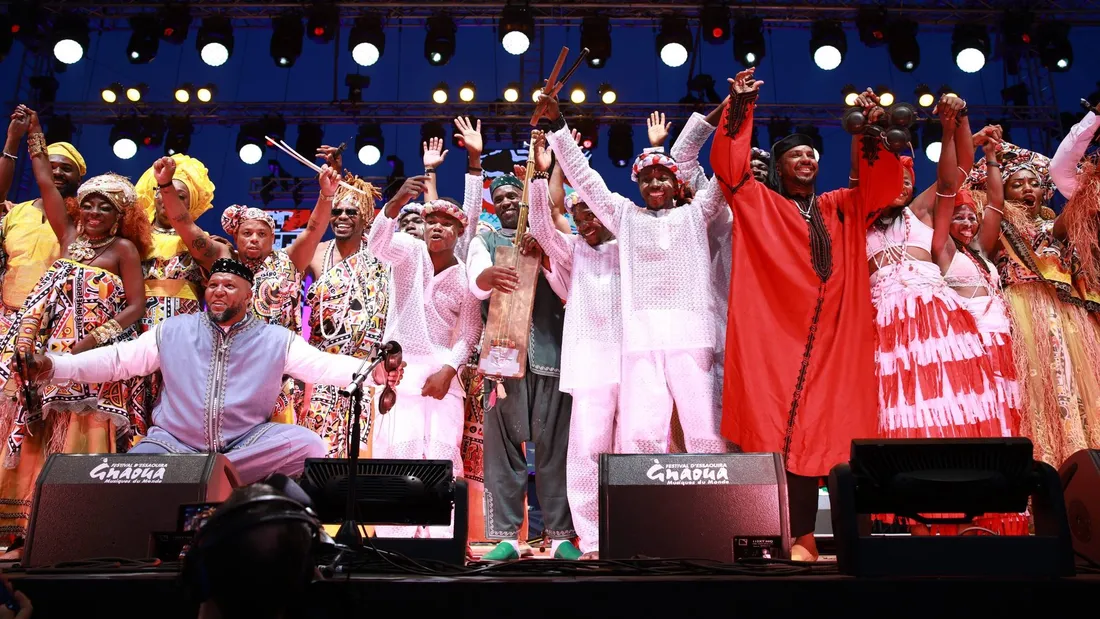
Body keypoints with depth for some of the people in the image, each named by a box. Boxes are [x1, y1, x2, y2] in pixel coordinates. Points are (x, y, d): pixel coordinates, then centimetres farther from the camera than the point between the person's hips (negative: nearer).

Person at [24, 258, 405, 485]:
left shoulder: (276, 340, 2)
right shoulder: (172, 332, 8)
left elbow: (322, 364, -9)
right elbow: (118, 359, 7)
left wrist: (369, 372, -27)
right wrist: (55, 366, -5)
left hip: (249, 445, -1)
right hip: (175, 444, 1)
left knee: (306, 445, -26)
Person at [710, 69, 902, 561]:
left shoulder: (841, 207, 23)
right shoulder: (758, 202, 14)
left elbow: (884, 184, 16)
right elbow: (729, 165, 3)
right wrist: (740, 107, -2)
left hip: (831, 336, 3)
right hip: (774, 334, -3)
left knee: (821, 429, -3)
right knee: (777, 429, -9)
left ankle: (800, 534, 1)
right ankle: (796, 535, -7)